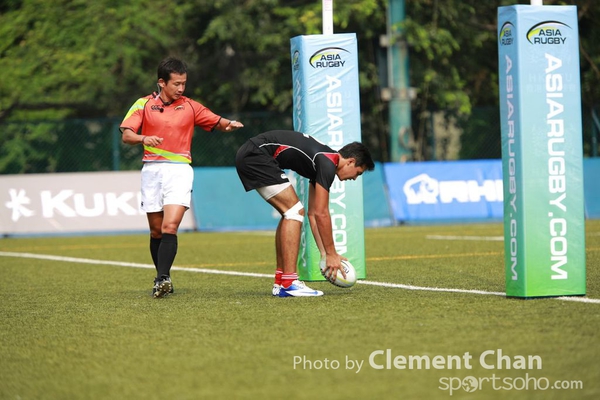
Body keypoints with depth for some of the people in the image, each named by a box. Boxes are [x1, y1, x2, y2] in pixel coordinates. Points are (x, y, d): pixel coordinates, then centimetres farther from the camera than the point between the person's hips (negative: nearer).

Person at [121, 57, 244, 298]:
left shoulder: (190, 107, 10)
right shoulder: (144, 105, 6)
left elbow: (216, 122, 17)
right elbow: (126, 135, -2)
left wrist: (229, 124, -6)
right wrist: (144, 138, -23)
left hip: (180, 170, -1)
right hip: (152, 169, 1)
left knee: (170, 226, -18)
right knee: (156, 230, 6)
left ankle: (162, 278, -25)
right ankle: (163, 279, 17)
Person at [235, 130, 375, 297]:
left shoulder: (320, 163, 18)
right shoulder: (328, 164, -11)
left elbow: (313, 214, 23)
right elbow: (321, 214, -12)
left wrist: (325, 254, 20)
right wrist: (331, 254, -4)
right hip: (255, 155, -11)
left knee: (291, 213, 15)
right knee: (294, 212, -9)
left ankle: (280, 282, 16)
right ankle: (288, 283, -12)